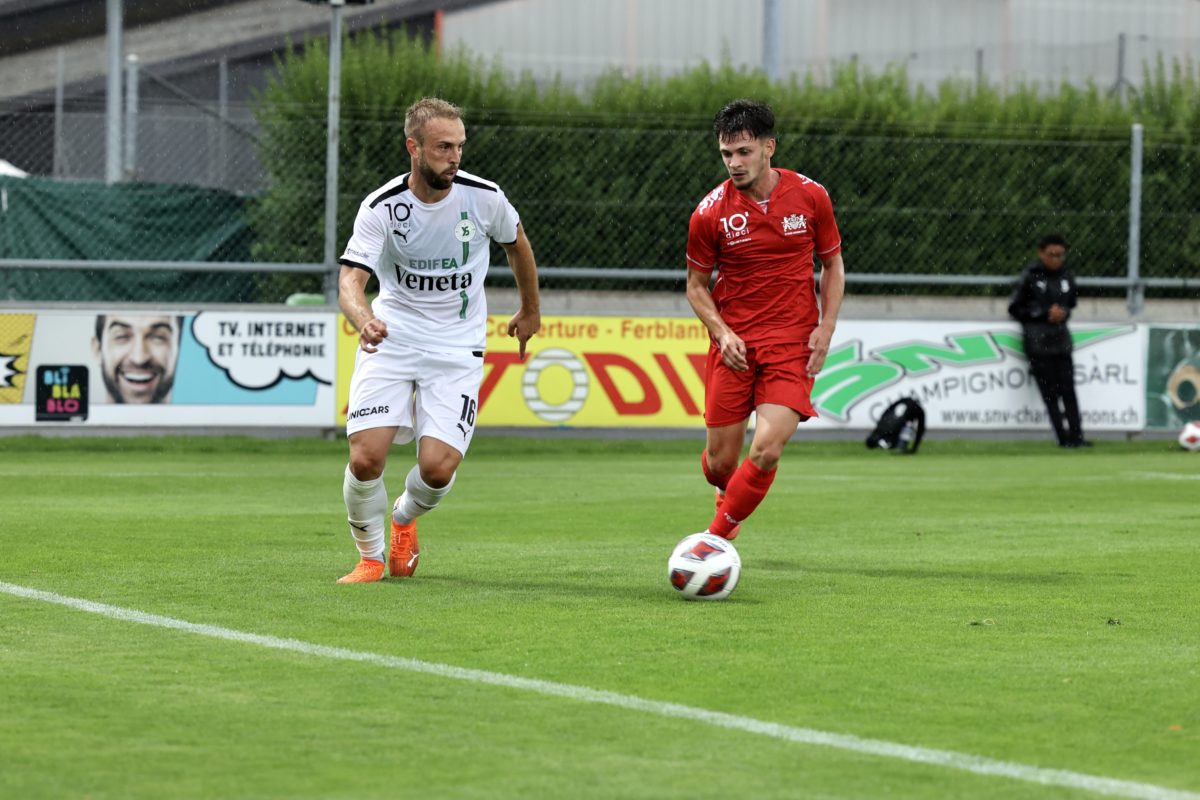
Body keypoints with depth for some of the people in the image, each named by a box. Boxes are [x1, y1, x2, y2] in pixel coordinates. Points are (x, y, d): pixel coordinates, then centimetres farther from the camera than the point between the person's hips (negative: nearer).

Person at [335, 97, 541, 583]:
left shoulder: (483, 197, -8)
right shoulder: (381, 207, -12)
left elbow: (516, 243, 14)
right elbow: (351, 278, -21)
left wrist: (530, 311, 26)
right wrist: (363, 320, -44)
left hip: (457, 347, 1)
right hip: (390, 339, 0)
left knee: (438, 467, -16)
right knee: (365, 457, -16)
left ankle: (405, 518, 22)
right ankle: (370, 558, 11)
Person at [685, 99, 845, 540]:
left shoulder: (810, 196, -3)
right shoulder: (710, 212, -6)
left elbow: (833, 263, 11)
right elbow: (696, 284, 7)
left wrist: (826, 327, -2)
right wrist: (722, 333, -10)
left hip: (793, 342, 0)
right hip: (734, 342, 0)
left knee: (767, 450, -17)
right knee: (720, 460, 3)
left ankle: (717, 537, 1)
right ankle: (728, 496, 40)